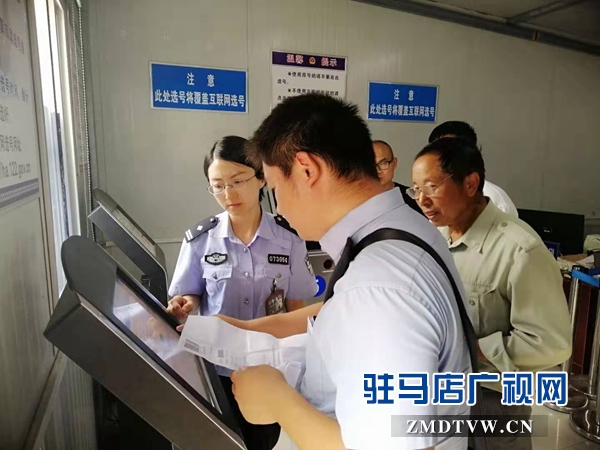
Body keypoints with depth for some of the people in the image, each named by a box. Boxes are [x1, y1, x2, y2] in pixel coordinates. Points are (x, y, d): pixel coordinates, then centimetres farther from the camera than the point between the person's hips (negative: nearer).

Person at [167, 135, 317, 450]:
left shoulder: (289, 238, -9)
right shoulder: (200, 239, -10)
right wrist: (184, 305, -22)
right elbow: (188, 297, 0)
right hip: (217, 367, 0)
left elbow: (296, 308, -2)